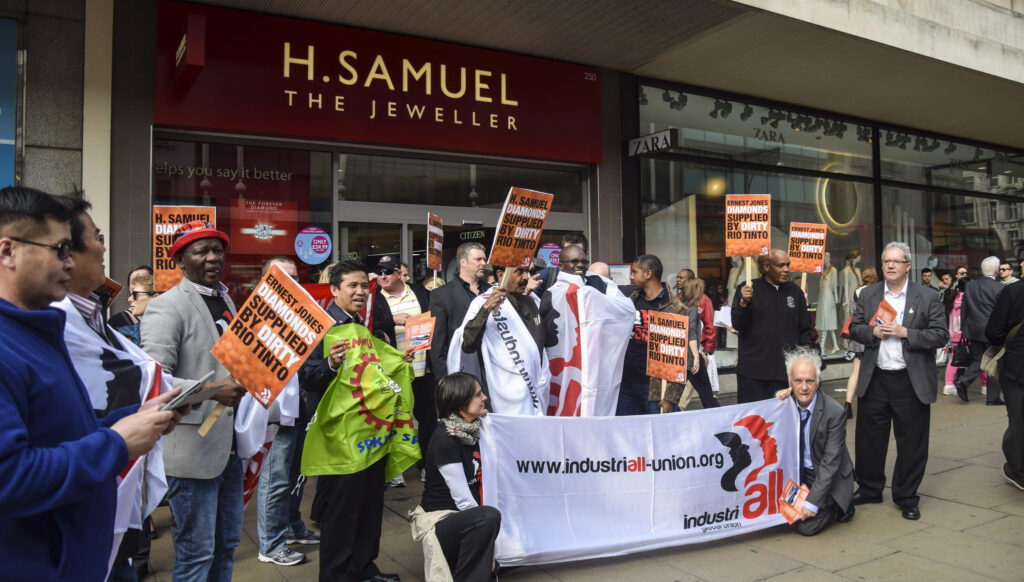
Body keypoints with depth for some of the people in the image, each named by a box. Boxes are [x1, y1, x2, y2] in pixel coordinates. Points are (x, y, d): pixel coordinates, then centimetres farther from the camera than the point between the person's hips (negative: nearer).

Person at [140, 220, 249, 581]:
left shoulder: (226, 301, 14)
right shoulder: (166, 307, -11)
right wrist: (211, 391, -28)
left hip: (229, 445, 8)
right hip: (192, 450, -7)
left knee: (226, 545, 18)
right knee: (197, 552, 3)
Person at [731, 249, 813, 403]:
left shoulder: (794, 291, 9)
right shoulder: (748, 290, 2)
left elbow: (804, 330, 14)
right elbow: (738, 325, -3)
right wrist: (744, 303, -19)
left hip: (784, 371, 2)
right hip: (752, 371, -2)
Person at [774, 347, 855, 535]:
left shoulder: (835, 412, -20)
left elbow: (830, 462, -19)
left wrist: (812, 502, -23)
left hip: (828, 477, -4)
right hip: (797, 472, 4)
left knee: (807, 526, -16)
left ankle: (838, 506, 12)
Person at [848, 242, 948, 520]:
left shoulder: (928, 298, -1)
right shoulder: (868, 295, 7)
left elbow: (940, 336, -5)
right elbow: (854, 328, 9)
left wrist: (906, 333, -17)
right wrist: (873, 332, -11)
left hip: (911, 382, -2)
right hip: (875, 380, 2)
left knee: (912, 444, 6)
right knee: (869, 439, 11)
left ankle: (907, 498, 23)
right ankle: (869, 489, 28)